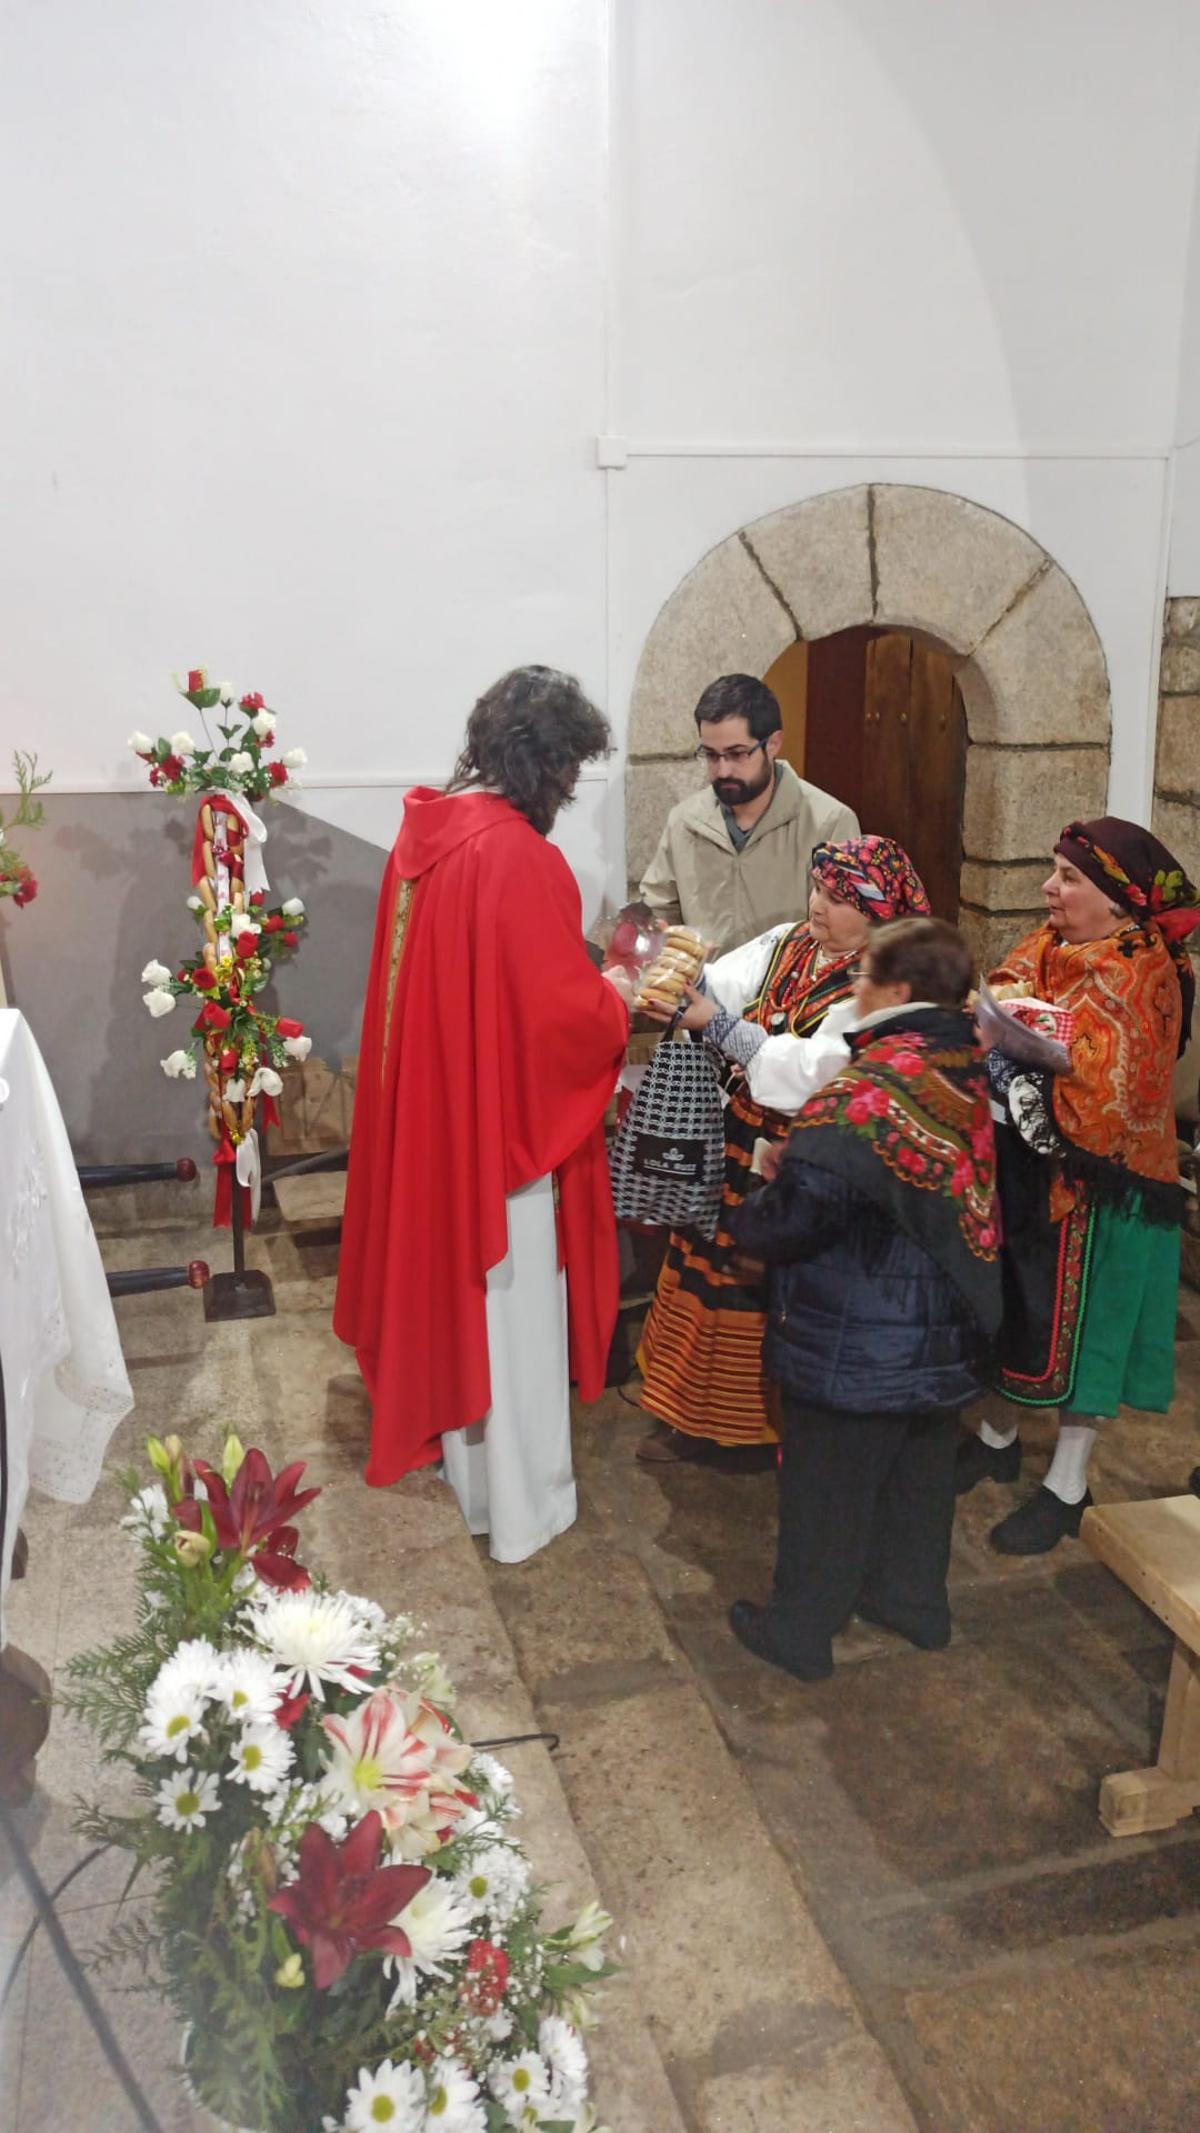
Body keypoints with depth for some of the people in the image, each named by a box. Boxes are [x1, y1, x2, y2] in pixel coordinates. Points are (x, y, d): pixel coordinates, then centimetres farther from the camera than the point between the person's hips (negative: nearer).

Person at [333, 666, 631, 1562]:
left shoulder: (428, 828, 3)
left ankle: (462, 1457, 41)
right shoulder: (517, 854, -24)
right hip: (503, 1116, -8)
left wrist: (581, 975, 15)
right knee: (510, 1309, 7)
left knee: (454, 1285, 22)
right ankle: (521, 1507, 24)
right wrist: (616, 994, -4)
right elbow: (563, 1014, -24)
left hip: (435, 1104, 8)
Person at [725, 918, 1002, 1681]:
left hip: (857, 1345, -7)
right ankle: (915, 1597, 42)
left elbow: (794, 1217, -27)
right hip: (947, 1338, 7)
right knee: (922, 1472, 24)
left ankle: (800, 1629, 26)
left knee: (828, 1486, 10)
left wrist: (751, 1214, -3)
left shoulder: (865, 1094, -26)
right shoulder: (971, 1075, -2)